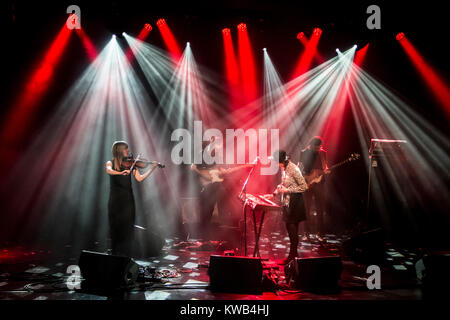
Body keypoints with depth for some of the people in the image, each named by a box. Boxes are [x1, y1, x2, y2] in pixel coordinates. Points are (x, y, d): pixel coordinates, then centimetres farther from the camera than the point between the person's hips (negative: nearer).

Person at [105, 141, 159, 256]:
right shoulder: (111, 163, 2)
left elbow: (140, 178, -2)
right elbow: (109, 171, -22)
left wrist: (152, 168, -10)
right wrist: (121, 172, -39)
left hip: (127, 200, 2)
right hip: (115, 200, -1)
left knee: (127, 228, 0)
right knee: (115, 227, 4)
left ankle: (127, 256, 6)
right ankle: (116, 255, 17)